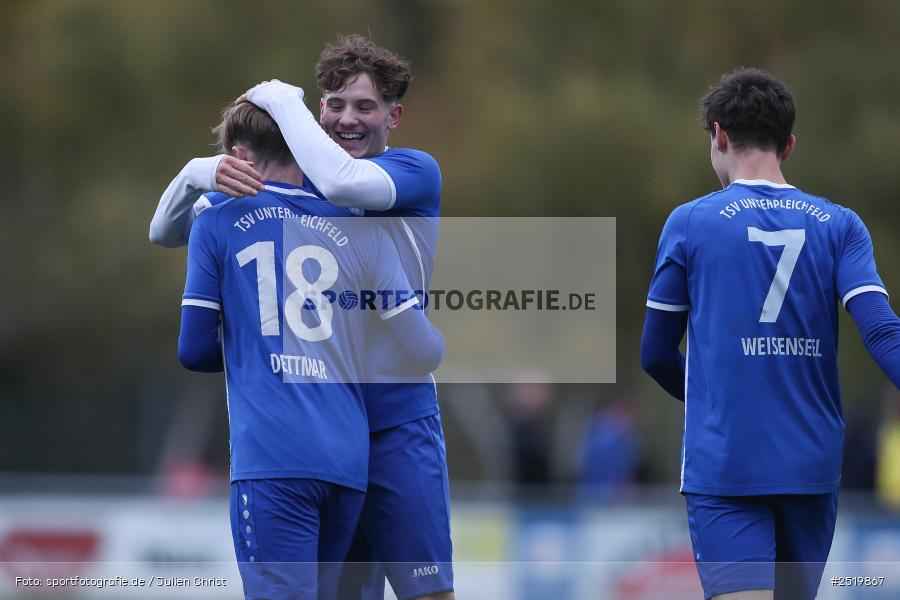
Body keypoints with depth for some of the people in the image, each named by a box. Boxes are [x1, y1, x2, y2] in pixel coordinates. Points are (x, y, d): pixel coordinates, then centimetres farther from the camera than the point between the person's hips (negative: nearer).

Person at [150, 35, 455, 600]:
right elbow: (167, 232, 8)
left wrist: (283, 101, -13)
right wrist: (198, 173, -15)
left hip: (397, 419, -4)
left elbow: (344, 182, -27)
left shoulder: (416, 171, -4)